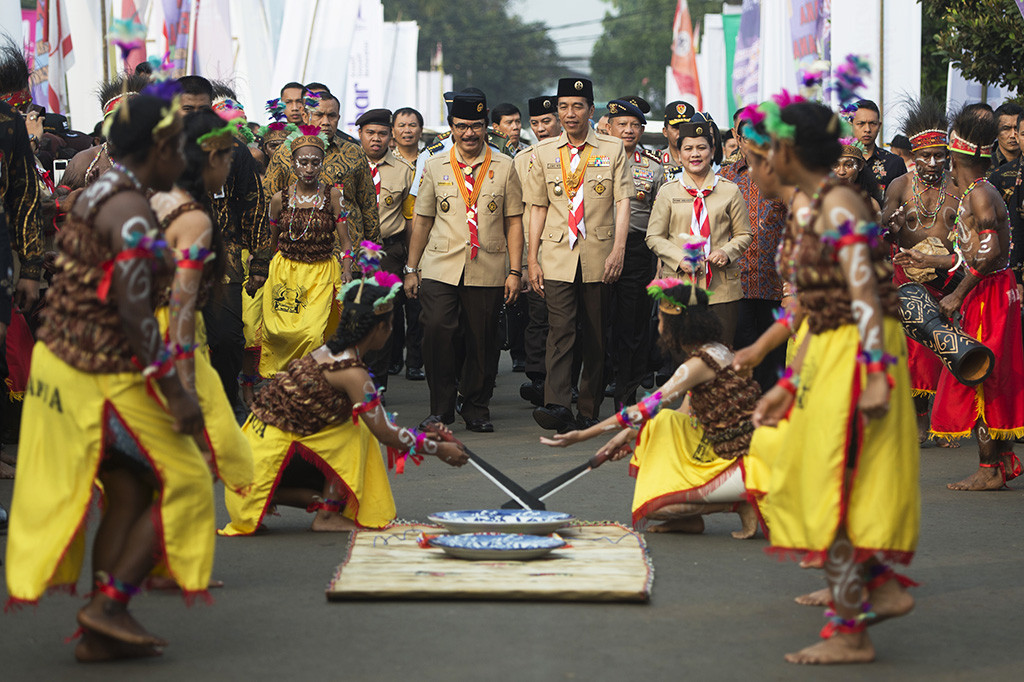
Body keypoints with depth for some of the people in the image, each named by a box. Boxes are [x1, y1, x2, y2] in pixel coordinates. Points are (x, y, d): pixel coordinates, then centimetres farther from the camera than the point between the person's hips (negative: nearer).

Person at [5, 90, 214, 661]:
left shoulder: (97, 195, 11)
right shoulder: (131, 211, -18)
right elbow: (133, 310, -24)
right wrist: (174, 392, -22)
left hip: (59, 359, 9)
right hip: (105, 378, -9)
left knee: (128, 493, 12)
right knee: (182, 484, 2)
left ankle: (102, 634, 13)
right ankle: (111, 603, 0)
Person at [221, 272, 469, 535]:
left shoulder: (330, 351, 11)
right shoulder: (352, 373, -17)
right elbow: (384, 433, -13)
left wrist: (423, 436, 23)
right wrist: (438, 449, -2)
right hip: (269, 456, -9)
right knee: (355, 432, -4)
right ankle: (327, 515, -5)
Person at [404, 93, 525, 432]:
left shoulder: (504, 167, 7)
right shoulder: (435, 166, 9)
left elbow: (513, 221, 7)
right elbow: (422, 220, 13)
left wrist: (515, 271, 1)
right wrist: (412, 269, 11)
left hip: (488, 272, 0)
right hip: (441, 267, 0)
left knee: (482, 341, 2)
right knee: (436, 329, -16)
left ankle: (476, 409, 19)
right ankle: (441, 408, -2)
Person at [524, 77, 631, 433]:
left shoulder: (613, 149, 5)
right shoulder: (543, 152, 9)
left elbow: (622, 202, 0)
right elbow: (538, 207, 10)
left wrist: (618, 250, -11)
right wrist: (532, 260, 4)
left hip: (599, 257, 0)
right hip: (557, 256, 0)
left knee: (596, 335, 5)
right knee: (560, 329, -13)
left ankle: (589, 410, 14)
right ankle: (557, 407, -24)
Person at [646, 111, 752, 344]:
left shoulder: (730, 191, 8)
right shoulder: (668, 192, 7)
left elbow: (744, 235, 13)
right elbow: (654, 237, 7)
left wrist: (727, 253, -8)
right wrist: (680, 259, -9)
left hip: (722, 288, 1)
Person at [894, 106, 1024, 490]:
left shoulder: (980, 196, -15)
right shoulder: (972, 196, 15)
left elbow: (990, 252, -25)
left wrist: (958, 295, -21)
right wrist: (929, 261, 25)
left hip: (989, 296, -10)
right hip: (984, 295, 10)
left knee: (977, 380, -5)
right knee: (989, 382, 13)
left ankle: (990, 470, -2)